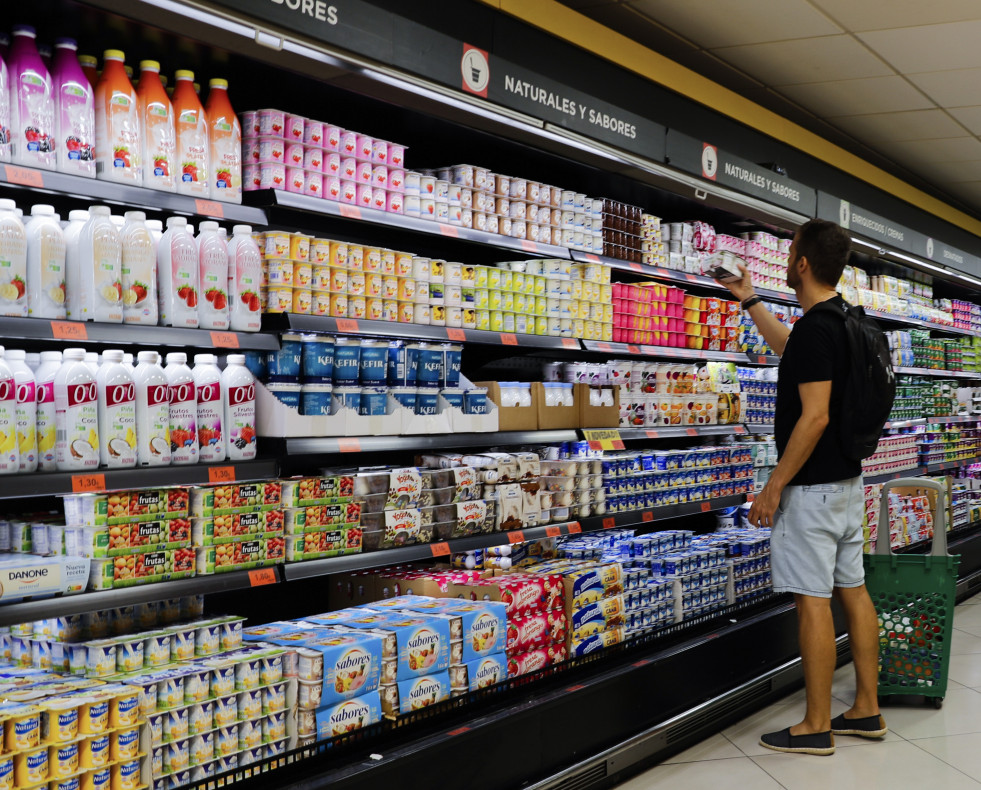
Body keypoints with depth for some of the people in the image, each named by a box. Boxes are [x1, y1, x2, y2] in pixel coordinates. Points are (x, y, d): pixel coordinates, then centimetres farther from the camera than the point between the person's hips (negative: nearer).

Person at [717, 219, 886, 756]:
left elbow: (815, 417, -24)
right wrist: (747, 299, 40)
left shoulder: (815, 327, -19)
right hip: (847, 478, 10)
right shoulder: (843, 320, 11)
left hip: (813, 486, -10)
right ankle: (866, 710, 22)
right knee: (852, 591, 13)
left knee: (812, 601, -3)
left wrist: (774, 486, -18)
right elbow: (788, 347, 32)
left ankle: (816, 727, 4)